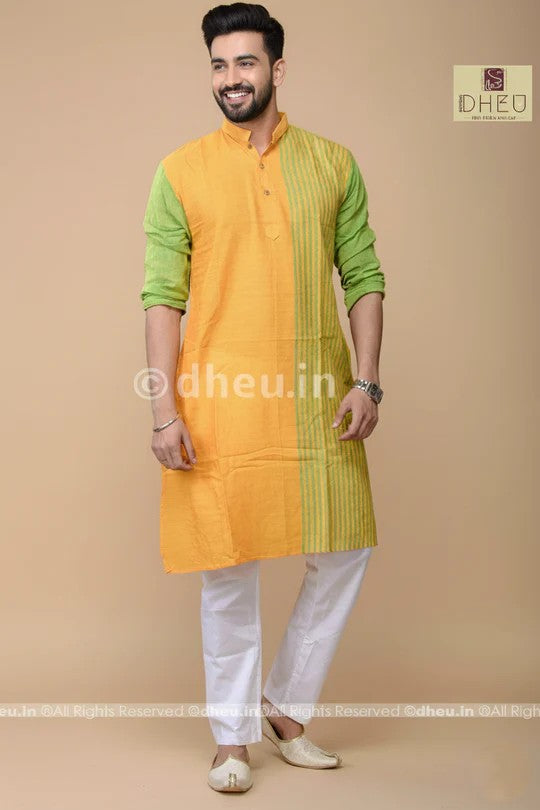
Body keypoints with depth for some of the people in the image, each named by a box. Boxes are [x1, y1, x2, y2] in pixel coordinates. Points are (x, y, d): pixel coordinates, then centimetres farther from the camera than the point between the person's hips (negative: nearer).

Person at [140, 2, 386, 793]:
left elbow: (363, 277, 7)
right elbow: (162, 297, -2)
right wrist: (164, 408, -10)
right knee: (229, 568, 4)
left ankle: (286, 707, 28)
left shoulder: (333, 163, 7)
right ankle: (233, 736, 22)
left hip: (317, 399, 3)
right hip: (220, 401, -2)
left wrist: (367, 381, -3)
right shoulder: (180, 172, 2)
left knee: (344, 553, 7)